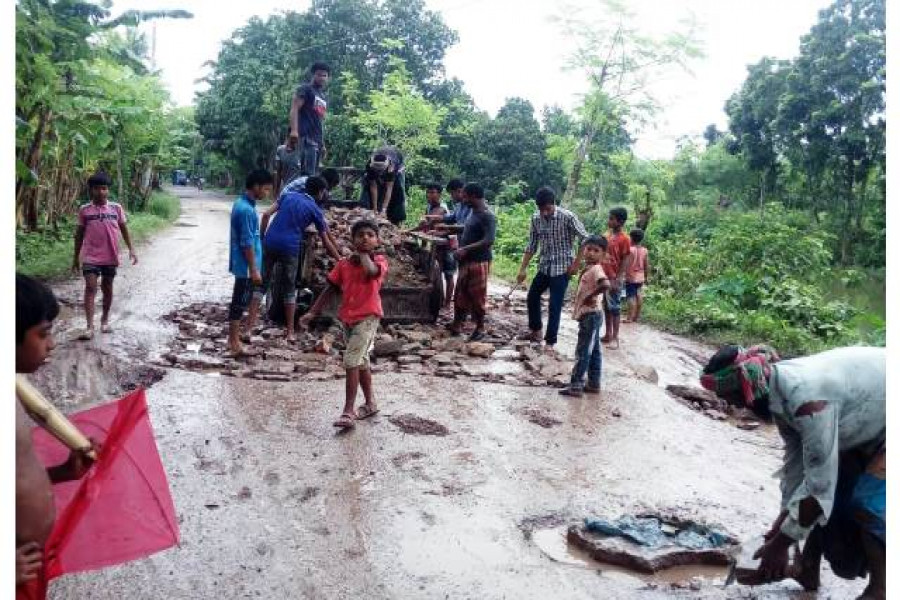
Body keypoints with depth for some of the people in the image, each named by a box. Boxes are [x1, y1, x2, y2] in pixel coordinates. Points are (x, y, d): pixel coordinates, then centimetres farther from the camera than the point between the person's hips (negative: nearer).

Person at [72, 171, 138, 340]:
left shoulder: (116, 208, 0)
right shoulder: (84, 210, -1)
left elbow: (124, 229, 8)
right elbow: (79, 233, 7)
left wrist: (131, 249, -1)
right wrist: (76, 256, 10)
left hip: (110, 257, 1)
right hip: (90, 256, -1)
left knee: (107, 288, 13)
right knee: (90, 287, -10)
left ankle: (105, 320, 31)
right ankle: (90, 327, -12)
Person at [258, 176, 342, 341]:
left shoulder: (288, 195, 15)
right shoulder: (315, 210, 7)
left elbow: (266, 215, 6)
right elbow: (326, 241, 10)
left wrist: (261, 238, 13)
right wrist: (339, 259, 19)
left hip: (270, 243, 3)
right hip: (290, 248, -3)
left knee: (262, 284, 10)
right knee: (289, 290, 9)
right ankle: (289, 332, 11)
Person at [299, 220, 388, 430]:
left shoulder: (379, 261, -7)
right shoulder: (343, 264, 5)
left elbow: (371, 271, -31)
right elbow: (330, 290, 9)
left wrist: (363, 254, -14)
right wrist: (312, 313, 4)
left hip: (368, 317, -6)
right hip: (348, 318, 6)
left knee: (351, 359, -16)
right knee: (360, 361, 17)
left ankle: (349, 411, -11)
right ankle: (370, 404, 34)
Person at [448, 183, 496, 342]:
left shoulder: (487, 216, -16)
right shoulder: (473, 213, 12)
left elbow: (489, 240, -25)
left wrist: (465, 249, -25)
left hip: (479, 262, -9)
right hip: (466, 261, 9)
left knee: (477, 296, 1)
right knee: (460, 294, 13)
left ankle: (480, 329, 14)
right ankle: (457, 325, 23)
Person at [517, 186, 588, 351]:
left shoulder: (568, 217, -17)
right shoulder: (536, 219, -2)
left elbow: (585, 239, -12)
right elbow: (532, 246, 5)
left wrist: (576, 264, -13)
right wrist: (523, 269, 1)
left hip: (562, 268, -6)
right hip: (544, 266, 6)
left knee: (555, 306, -5)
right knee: (532, 296, 16)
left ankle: (550, 342, 6)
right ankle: (536, 329, 37)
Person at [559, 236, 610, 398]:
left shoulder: (595, 269, -18)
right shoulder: (588, 269, 13)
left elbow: (605, 284, -35)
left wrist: (591, 295, -25)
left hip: (590, 315, -10)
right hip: (589, 315, 10)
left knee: (582, 351, -7)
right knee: (594, 351, 14)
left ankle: (576, 386, -4)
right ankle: (593, 384, 21)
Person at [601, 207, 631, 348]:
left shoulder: (623, 239, -12)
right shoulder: (606, 235, 8)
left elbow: (625, 261, -12)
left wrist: (617, 280, -16)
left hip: (614, 279, -7)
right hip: (603, 278, 7)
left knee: (614, 307, 1)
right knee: (606, 307, 13)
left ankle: (615, 337, 9)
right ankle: (608, 334, 22)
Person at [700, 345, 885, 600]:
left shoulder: (806, 397, -37)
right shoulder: (779, 393, -8)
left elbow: (819, 484, -34)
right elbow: (796, 461, 0)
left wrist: (779, 544, -25)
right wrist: (783, 521, -2)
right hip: (868, 427, 9)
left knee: (866, 503, -15)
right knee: (833, 493, 7)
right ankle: (808, 569, 19)